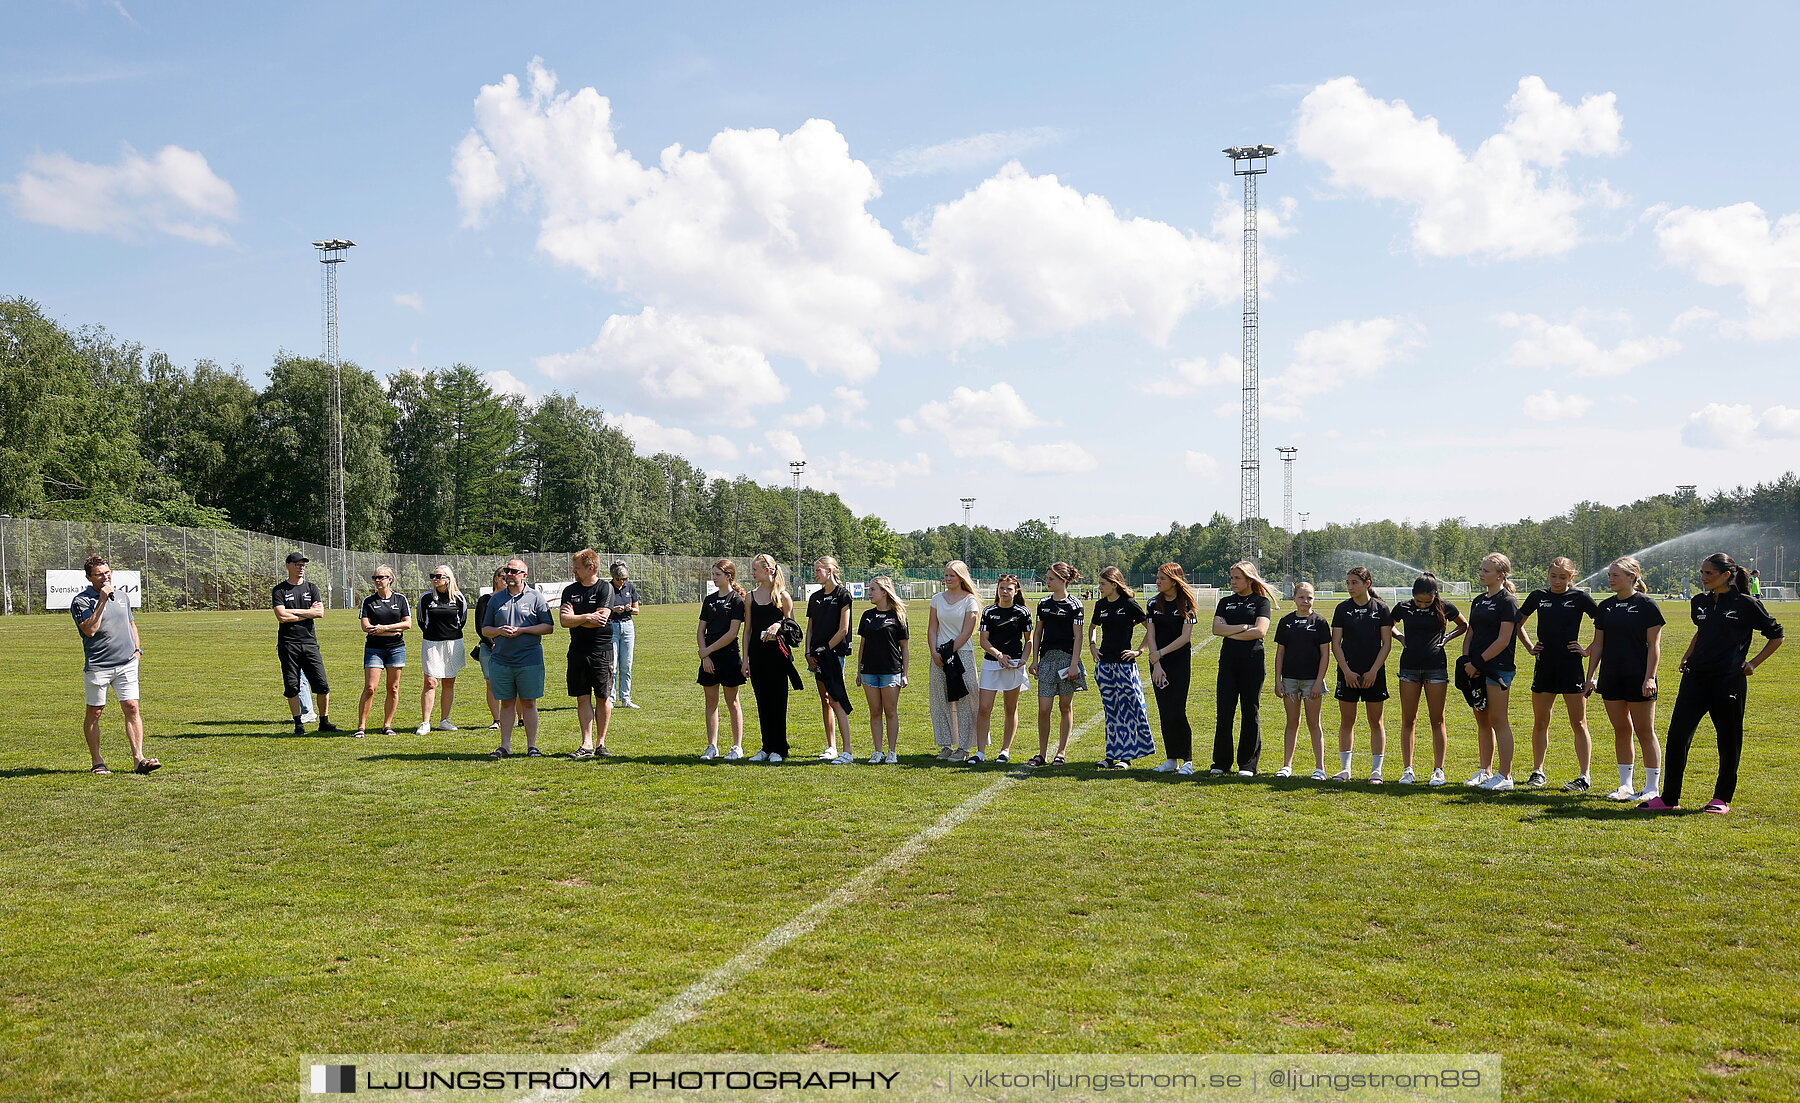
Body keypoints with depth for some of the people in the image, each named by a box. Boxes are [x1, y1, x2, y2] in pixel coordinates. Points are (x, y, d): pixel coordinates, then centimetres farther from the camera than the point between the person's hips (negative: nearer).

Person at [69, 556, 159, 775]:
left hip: (126, 664, 4)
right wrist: (102, 601, -18)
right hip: (97, 665, -4)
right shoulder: (81, 601, -5)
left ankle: (138, 759, -7)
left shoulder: (121, 597, 14)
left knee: (132, 708, -4)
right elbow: (90, 630, -19)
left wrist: (137, 648, 14)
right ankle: (97, 762, 16)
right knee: (94, 712, 5)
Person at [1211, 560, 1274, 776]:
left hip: (1252, 662, -3)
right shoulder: (1226, 602, 14)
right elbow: (1217, 628, 0)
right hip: (1228, 661, 3)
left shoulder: (1261, 602, 3)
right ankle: (1221, 762, 8)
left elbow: (1260, 631, -11)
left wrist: (1231, 634, -4)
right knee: (1224, 712, 0)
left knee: (1250, 712, 1)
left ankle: (1248, 764, 8)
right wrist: (1243, 627, -9)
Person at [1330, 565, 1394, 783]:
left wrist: (1373, 671, -9)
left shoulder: (1380, 608, 1)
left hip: (1374, 673, -1)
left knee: (1376, 722, 2)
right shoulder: (1342, 608, 4)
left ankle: (1376, 770, 7)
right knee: (1346, 722, 4)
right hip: (1348, 672, 1)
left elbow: (1387, 644, 0)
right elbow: (1335, 643, 3)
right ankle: (1344, 768, 12)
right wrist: (1347, 671, -7)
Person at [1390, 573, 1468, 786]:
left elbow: (1464, 625, 16)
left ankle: (1438, 770, 6)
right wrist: (1400, 636, 5)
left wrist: (1447, 637, 1)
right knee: (1408, 721, 2)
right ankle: (1407, 769, 8)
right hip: (1409, 668, 2)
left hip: (1436, 667, -1)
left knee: (1437, 720, 1)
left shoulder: (1444, 607, -1)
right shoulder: (1404, 608, 3)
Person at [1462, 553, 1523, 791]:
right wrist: (1466, 661, 4)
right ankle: (1485, 771, 19)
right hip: (1475, 670, 8)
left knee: (1498, 722, -6)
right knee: (1482, 721, 11)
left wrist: (1477, 662, -14)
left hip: (1498, 668, -8)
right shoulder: (1479, 601, 16)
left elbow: (1503, 640, -14)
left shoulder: (1507, 601, -8)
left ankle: (1505, 776, -1)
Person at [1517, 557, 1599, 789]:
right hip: (1544, 665, 4)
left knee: (1578, 723, -1)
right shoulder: (1538, 596, 8)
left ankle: (1585, 776, 2)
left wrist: (1589, 650, -4)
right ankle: (1538, 772, 19)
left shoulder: (1580, 598, -2)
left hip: (1571, 665, -4)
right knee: (1540, 722, 8)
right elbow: (1517, 624, 21)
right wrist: (1529, 646, 12)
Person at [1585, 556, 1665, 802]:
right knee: (1621, 731, 10)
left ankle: (1652, 787, 7)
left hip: (1638, 678, -5)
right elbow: (1598, 644, 14)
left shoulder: (1646, 605, -5)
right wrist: (1590, 676, 10)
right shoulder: (1605, 607, 10)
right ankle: (1626, 786, 17)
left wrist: (1649, 677, -14)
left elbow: (1654, 645, -8)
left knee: (1644, 732, -1)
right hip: (1611, 678, 5)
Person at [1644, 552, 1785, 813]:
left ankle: (1722, 798, 20)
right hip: (1696, 677, 5)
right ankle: (1669, 798, 3)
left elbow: (1776, 636, 5)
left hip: (1730, 681, -5)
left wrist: (1753, 663, 0)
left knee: (1729, 741, 5)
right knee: (1677, 734, -4)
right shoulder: (1699, 602, 10)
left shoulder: (1746, 604, -5)